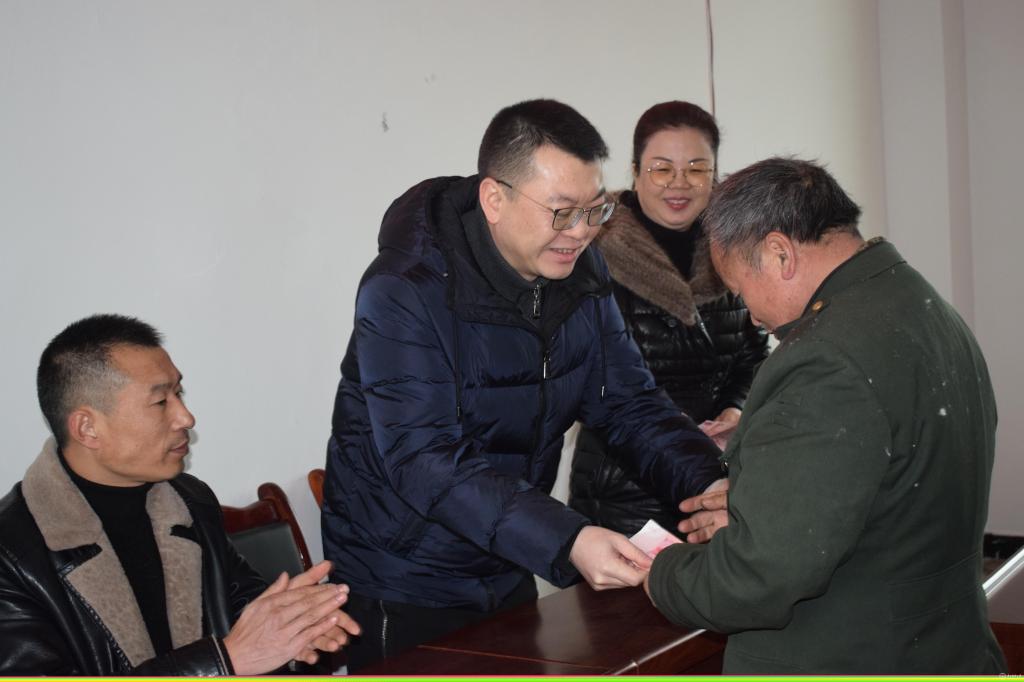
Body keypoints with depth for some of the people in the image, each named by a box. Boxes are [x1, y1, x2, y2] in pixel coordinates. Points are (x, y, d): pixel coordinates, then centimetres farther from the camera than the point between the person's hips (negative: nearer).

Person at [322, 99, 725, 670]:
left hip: (508, 576, 7)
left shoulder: (579, 274, -3)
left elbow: (631, 402, 0)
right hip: (402, 595, -6)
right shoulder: (404, 294, -25)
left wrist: (707, 483, -20)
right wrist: (565, 543, -43)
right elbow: (425, 462, -32)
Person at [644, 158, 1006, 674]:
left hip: (843, 663, -9)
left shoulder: (826, 366, -25)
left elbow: (760, 577, -29)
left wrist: (662, 576, -10)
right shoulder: (936, 317, 7)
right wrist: (758, 505, 13)